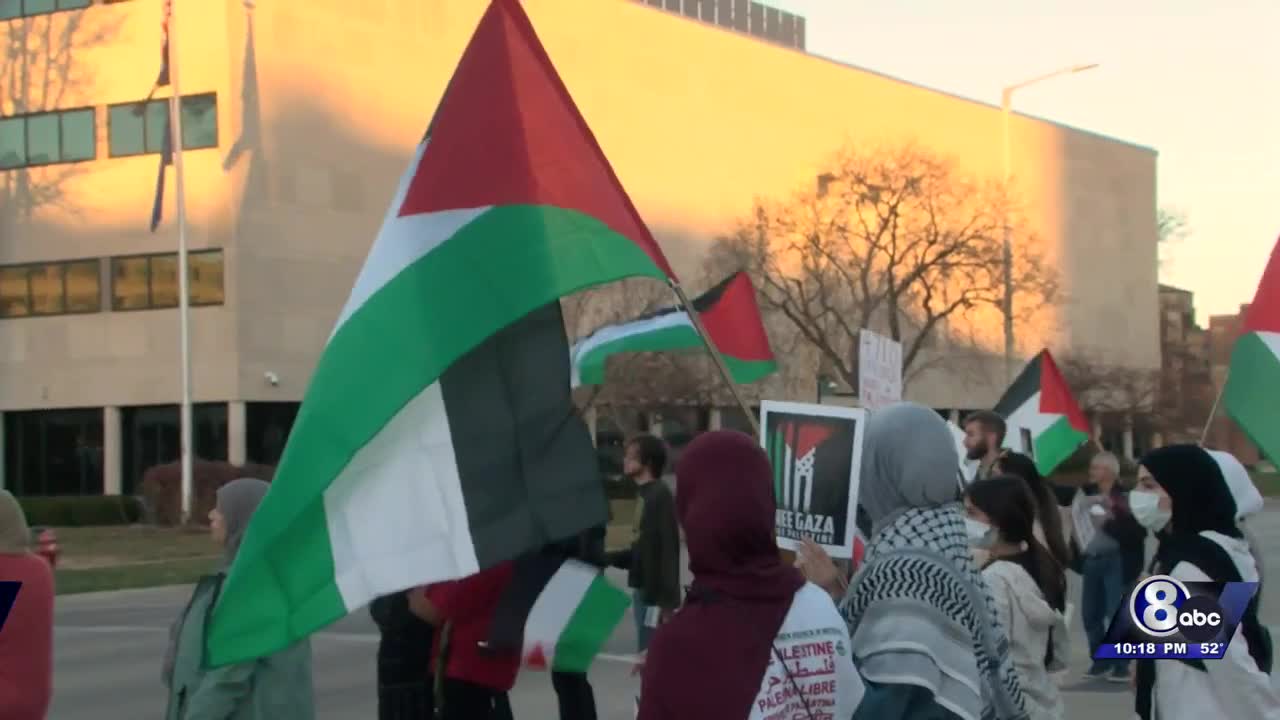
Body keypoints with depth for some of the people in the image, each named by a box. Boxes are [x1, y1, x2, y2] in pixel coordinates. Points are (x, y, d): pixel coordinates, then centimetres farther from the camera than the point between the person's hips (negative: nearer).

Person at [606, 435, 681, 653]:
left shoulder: (659, 496, -15)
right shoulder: (647, 495, 14)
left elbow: (667, 551, -20)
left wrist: (666, 600, -23)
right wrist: (608, 558, 13)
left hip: (656, 594, -10)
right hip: (646, 589, 10)